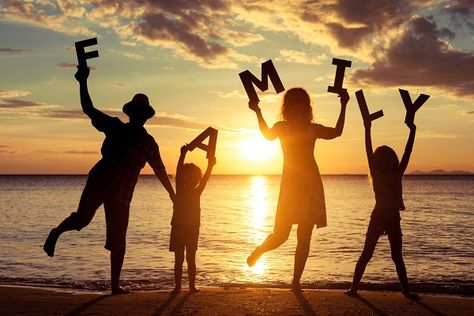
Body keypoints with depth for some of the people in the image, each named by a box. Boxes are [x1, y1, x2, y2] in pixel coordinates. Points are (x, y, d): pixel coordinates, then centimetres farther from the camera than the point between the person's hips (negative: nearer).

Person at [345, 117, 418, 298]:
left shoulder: (397, 174, 8)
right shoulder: (376, 174, -2)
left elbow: (407, 152, 7)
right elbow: (369, 152, -10)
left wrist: (412, 131, 3)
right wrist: (367, 130, -15)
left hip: (393, 218, 4)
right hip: (378, 217, -4)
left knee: (397, 257, 10)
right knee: (366, 254, 0)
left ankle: (406, 290, 14)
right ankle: (354, 287, 4)